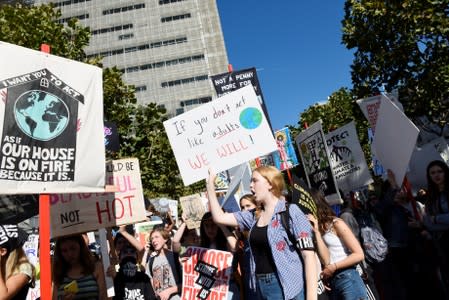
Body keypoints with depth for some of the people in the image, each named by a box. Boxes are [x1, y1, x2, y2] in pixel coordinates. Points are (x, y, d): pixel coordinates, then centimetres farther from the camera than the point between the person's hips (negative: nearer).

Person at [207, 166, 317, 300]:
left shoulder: (291, 211, -8)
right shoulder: (254, 216, 8)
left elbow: (308, 255, -11)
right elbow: (219, 217, 8)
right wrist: (210, 183, 6)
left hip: (289, 287, -6)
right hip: (262, 287, 6)